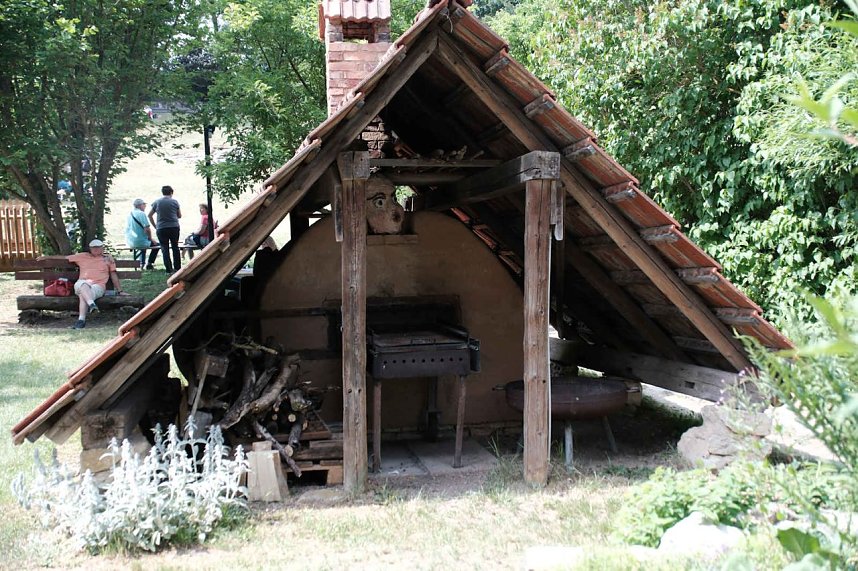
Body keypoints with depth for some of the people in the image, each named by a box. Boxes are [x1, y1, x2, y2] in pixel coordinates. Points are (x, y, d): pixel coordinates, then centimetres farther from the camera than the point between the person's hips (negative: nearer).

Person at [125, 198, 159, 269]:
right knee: (157, 244, 15)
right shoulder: (141, 213, -15)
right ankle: (149, 264, 13)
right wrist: (150, 238, -2)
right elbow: (147, 229, -21)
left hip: (129, 243, 8)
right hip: (140, 242, -8)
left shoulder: (129, 214, 9)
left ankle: (141, 263, 35)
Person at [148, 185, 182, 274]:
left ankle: (169, 269, 0)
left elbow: (150, 215, 7)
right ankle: (177, 268, 16)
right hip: (174, 227, 0)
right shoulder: (175, 202, 1)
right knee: (175, 247, 13)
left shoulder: (156, 202, 3)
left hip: (161, 228, 0)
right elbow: (179, 216, 10)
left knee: (165, 249, 4)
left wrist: (155, 226, 14)